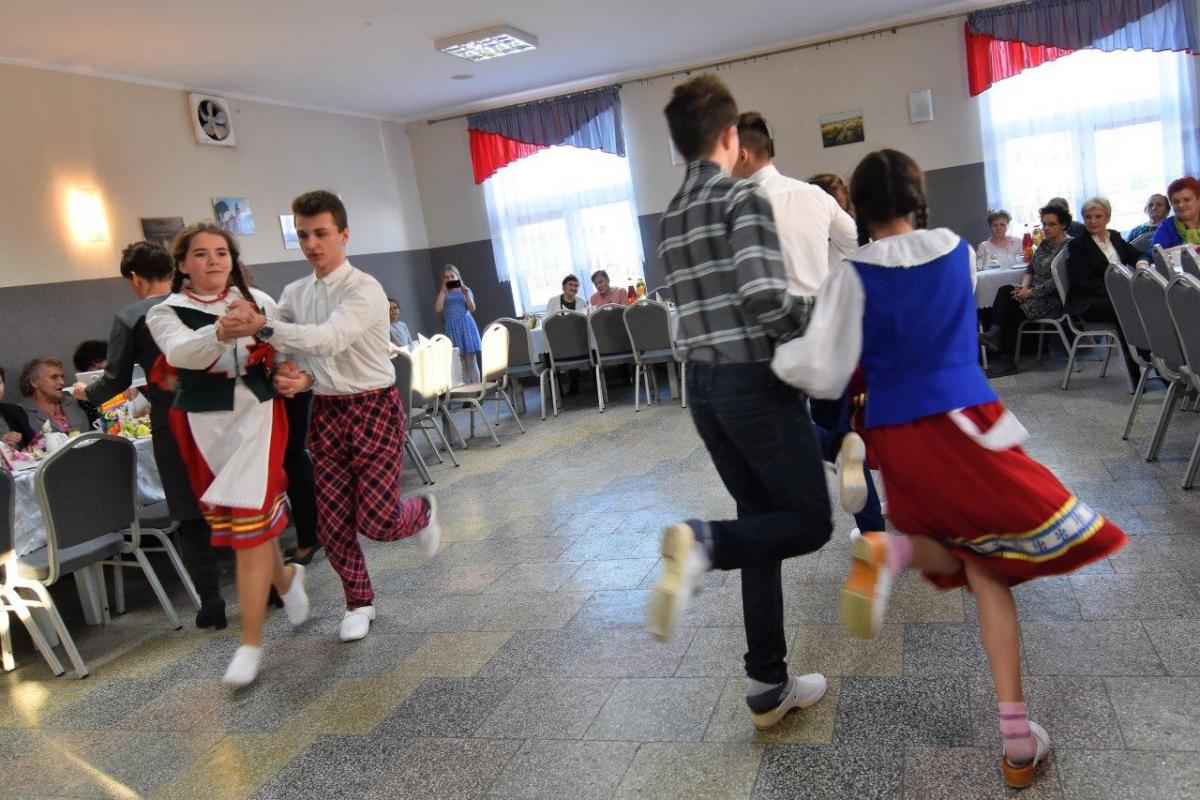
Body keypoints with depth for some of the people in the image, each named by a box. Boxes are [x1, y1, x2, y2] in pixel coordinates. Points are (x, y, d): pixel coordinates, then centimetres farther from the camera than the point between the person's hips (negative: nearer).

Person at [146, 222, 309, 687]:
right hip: (204, 427, 1)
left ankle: (251, 643, 5)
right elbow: (182, 352, -23)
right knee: (228, 523, 13)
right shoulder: (166, 314, -1)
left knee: (250, 525, -5)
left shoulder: (257, 301, 4)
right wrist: (222, 333, -43)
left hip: (256, 417, -1)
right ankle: (285, 577, 44)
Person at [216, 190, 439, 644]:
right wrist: (298, 377, -19)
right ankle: (359, 603, 28)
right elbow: (294, 351, 5)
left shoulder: (364, 290, -14)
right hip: (325, 412, 6)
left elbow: (329, 339, -30)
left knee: (377, 521, -8)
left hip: (374, 407, -5)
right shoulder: (294, 294, 8)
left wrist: (263, 326, -41)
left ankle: (422, 511, 28)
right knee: (332, 522, 6)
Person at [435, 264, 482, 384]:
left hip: (466, 326, -1)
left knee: (471, 362, -2)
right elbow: (438, 309, -6)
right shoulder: (443, 294, 9)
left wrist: (466, 293, -13)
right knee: (461, 363, 2)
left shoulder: (465, 290, 7)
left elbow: (472, 308, -2)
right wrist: (443, 291, -6)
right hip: (452, 328, 1)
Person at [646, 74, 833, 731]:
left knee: (766, 520, 14)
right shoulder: (742, 197, -10)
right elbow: (764, 297, -23)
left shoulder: (671, 217, 13)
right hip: (756, 382, -7)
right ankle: (704, 543, -20)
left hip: (704, 386, 8)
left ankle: (768, 687, 18)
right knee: (810, 520, 6)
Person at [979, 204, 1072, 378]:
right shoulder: (1045, 244, 16)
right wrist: (1024, 286, -5)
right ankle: (995, 334, -32)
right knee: (1005, 291, -17)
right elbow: (1030, 268, 15)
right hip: (1035, 295, 7)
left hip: (1053, 301, -7)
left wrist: (1031, 292, -17)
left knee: (1012, 308, -21)